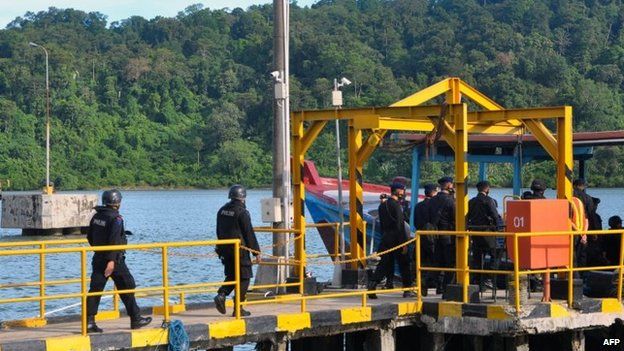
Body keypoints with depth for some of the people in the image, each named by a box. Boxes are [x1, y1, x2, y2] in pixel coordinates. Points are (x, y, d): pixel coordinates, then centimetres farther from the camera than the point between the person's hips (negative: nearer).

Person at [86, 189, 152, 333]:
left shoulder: (96, 217, 8)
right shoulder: (116, 218, -14)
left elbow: (90, 237, 18)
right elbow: (114, 241, -24)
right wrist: (111, 260, -27)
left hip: (98, 258, 6)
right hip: (114, 260, -6)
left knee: (95, 289, 3)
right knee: (127, 289, 7)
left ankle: (89, 322, -4)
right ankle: (136, 320, 15)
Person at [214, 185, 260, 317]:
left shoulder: (222, 210, 9)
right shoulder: (242, 212, -13)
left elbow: (219, 232, 16)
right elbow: (249, 234, -12)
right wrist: (256, 251, -6)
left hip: (225, 250, 7)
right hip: (240, 251, -7)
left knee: (231, 275, 19)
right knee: (243, 278, 1)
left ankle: (221, 295, -5)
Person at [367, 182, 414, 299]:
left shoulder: (382, 205, 11)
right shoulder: (396, 205, -14)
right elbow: (400, 226, -17)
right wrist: (404, 243, -15)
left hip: (385, 238, 7)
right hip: (396, 239, -7)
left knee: (384, 264, 7)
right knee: (404, 264, 6)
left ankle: (372, 285, -8)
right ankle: (407, 290, 12)